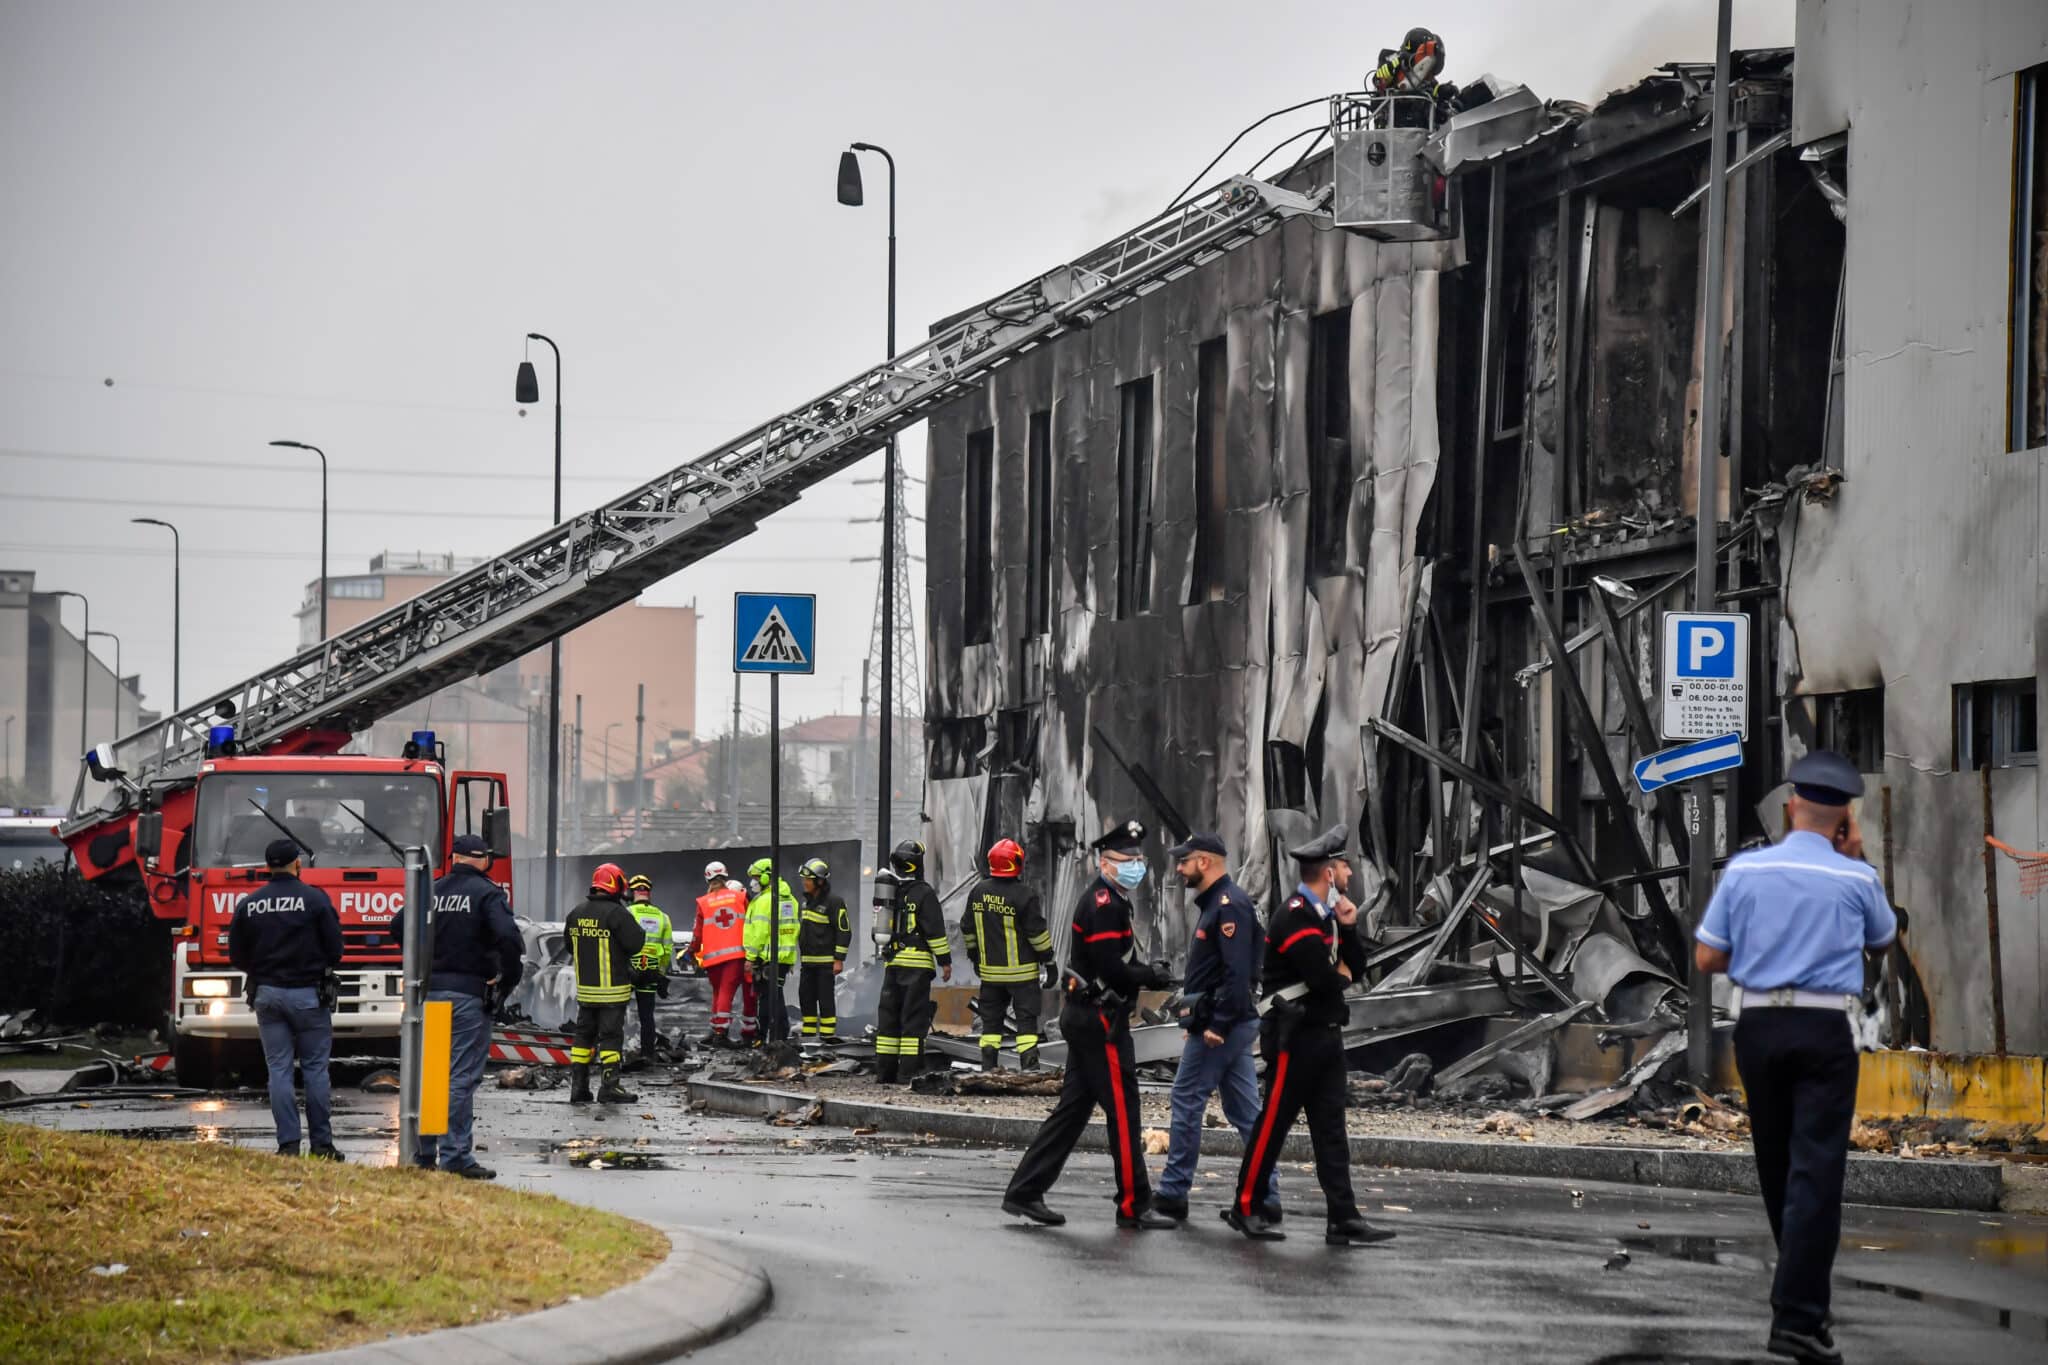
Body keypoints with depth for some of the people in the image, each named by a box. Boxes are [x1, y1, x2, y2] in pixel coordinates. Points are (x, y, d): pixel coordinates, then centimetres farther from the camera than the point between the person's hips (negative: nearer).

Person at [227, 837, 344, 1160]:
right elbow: (335, 949, -4)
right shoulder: (315, 899, -6)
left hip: (266, 993, 2)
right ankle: (321, 1143, 3)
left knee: (279, 1069, 4)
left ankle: (288, 1143, -1)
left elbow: (237, 956, 8)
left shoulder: (248, 904, 3)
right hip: (308, 994, -2)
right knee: (315, 1068, 3)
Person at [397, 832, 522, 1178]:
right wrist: (508, 980, -8)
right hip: (469, 994, -5)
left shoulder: (432, 891, 9)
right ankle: (456, 1157, -8)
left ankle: (423, 1153, 19)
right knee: (462, 1077, -5)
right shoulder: (488, 893, -7)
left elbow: (398, 928, 10)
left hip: (429, 990, 5)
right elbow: (509, 937, -20)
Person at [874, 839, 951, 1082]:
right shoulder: (923, 893, -10)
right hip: (917, 963, -6)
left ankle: (884, 1069, 10)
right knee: (914, 1017, -6)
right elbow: (935, 929, -12)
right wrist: (945, 961, -7)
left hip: (892, 961, 6)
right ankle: (909, 1069, -10)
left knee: (888, 1015, 10)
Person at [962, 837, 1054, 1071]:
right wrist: (1048, 960, -1)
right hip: (1021, 971, -5)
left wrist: (974, 956, 25)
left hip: (990, 970, 5)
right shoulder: (1024, 896, -14)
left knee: (991, 1019, 11)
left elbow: (968, 929, 12)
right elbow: (1037, 932, -11)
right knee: (1026, 1019, 0)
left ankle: (988, 1067, 10)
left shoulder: (978, 892, 3)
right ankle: (1029, 1066, -5)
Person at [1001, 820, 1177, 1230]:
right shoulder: (1105, 905, -17)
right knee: (1122, 1111, -4)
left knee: (1073, 1108, 11)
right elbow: (1111, 970, -23)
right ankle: (1134, 1205, 2)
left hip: (1084, 1017, 11)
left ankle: (1025, 1192, 11)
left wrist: (1145, 972, 3)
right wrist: (1151, 975, -9)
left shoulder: (1106, 901, 17)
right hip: (1100, 1019, -11)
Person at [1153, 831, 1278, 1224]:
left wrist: (1216, 1025, -24)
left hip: (1218, 1026, -10)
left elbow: (1238, 972, -23)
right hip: (1232, 1024, 10)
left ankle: (1173, 1192, 2)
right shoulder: (1215, 903, 17)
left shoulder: (1229, 905, -15)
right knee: (1245, 1110, 8)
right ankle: (1266, 1196, 7)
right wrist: (1197, 1020, 17)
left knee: (1187, 1101, -3)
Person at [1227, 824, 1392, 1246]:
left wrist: (1348, 928, -2)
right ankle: (1245, 1208, 10)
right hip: (1295, 1035, -9)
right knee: (1274, 1124, -1)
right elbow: (1324, 979, -24)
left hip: (1325, 1034, 9)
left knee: (1331, 1130, 5)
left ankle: (1343, 1219, 3)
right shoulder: (1295, 918, -17)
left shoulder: (1326, 914, 13)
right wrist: (1341, 974, -1)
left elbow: (1356, 969, 13)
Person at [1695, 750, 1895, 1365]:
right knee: (1815, 1168, -7)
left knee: (1775, 1162, 18)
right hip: (1826, 1030, -3)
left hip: (1758, 1025, 3)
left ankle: (1801, 1284, 35)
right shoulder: (1856, 878, -3)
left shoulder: (1744, 870, 0)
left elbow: (1707, 958, 1)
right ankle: (1798, 1314, -16)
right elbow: (1883, 936, 19)